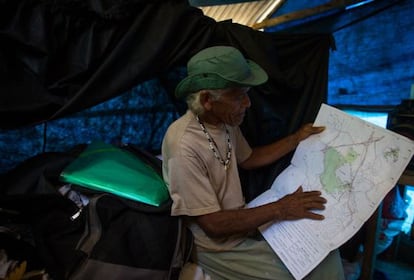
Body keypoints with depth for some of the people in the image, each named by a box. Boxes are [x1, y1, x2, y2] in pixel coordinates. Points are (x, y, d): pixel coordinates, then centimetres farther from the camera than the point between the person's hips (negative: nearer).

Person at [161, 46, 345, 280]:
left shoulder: (226, 121, -4)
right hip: (217, 244, -6)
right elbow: (213, 224, -26)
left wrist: (296, 139, 8)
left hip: (244, 221, 7)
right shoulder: (184, 146, -30)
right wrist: (279, 210, -22)